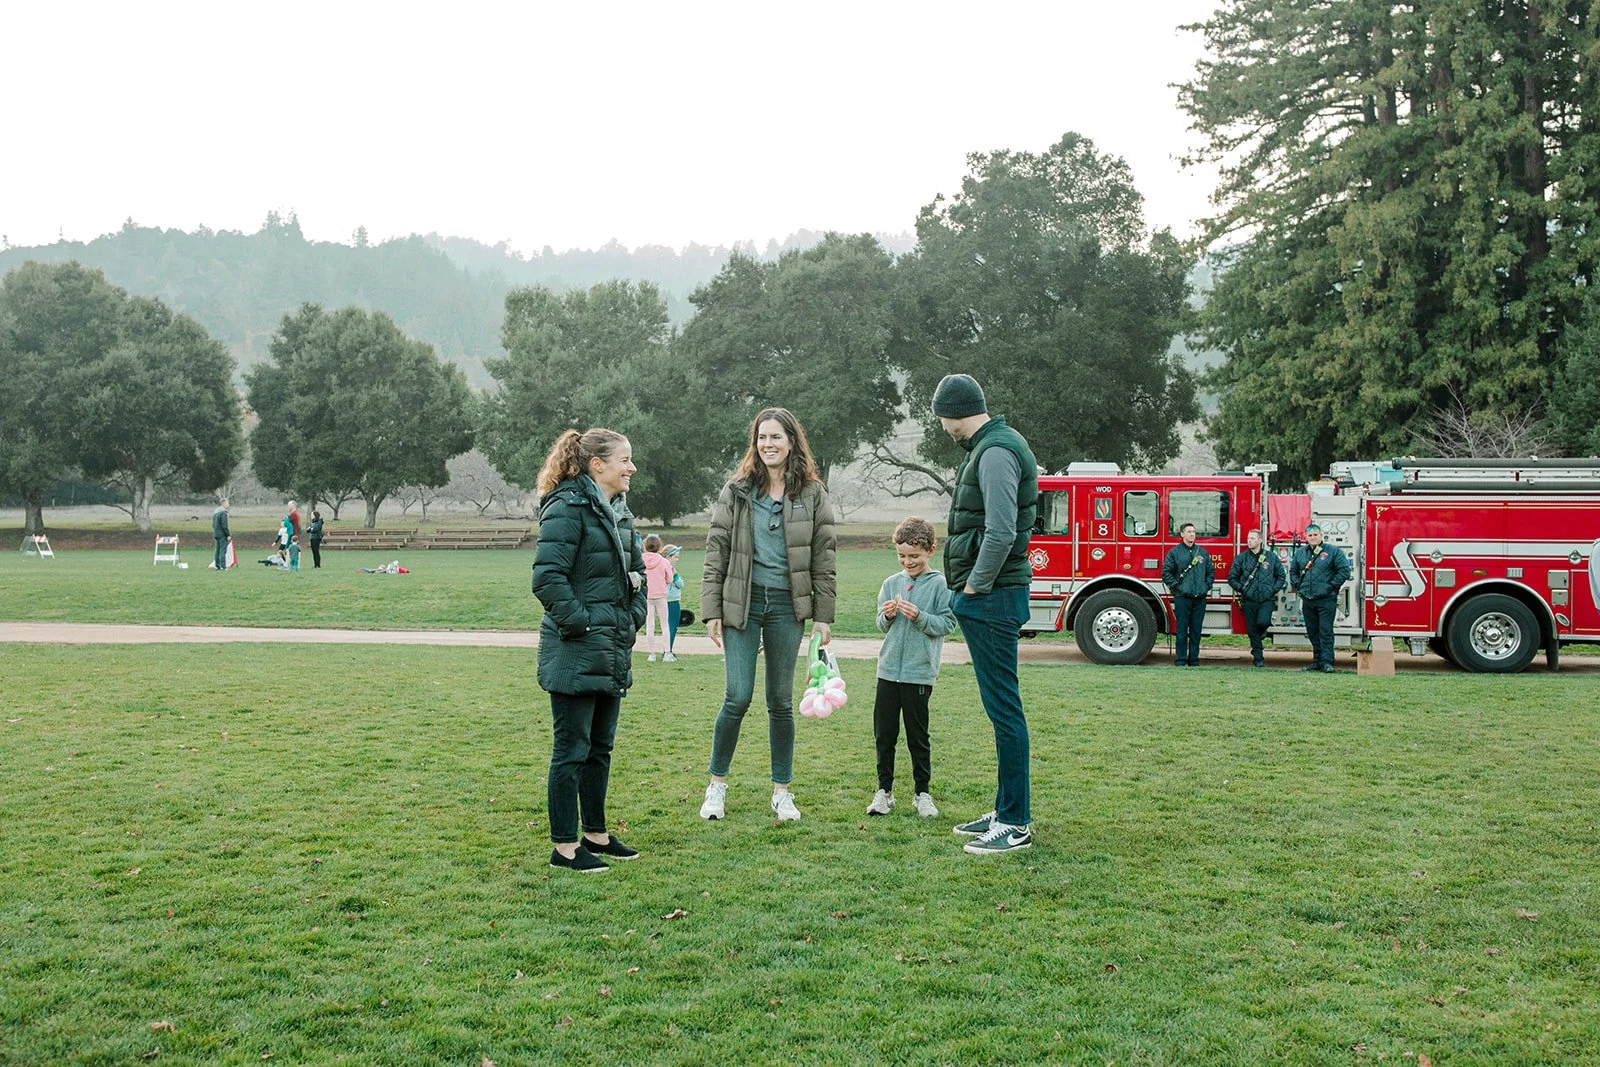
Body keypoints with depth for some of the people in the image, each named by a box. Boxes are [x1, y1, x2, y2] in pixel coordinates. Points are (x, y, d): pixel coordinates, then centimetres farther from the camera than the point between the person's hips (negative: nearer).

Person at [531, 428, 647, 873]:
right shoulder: (567, 509, -15)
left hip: (613, 650, 9)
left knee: (601, 746, 16)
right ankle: (564, 846, 6)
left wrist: (634, 617, 14)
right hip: (575, 652, -9)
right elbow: (547, 577, -21)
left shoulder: (618, 511, 14)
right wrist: (580, 623, -17)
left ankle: (596, 834, 28)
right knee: (571, 749, -2)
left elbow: (636, 569, 26)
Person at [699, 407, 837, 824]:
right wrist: (711, 611, -3)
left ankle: (782, 792, 16)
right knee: (738, 697, -6)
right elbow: (716, 553, 3)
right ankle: (717, 784, 11)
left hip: (787, 605, 1)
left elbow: (823, 559, 5)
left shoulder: (812, 494, 4)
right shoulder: (736, 491, 3)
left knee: (781, 701, 7)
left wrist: (823, 615, 0)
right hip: (742, 603, -1)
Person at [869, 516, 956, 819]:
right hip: (888, 669, 4)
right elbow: (882, 626, 12)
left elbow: (947, 623, -8)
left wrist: (919, 617, -20)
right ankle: (884, 791, 16)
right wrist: (887, 616, -10)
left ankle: (922, 793, 16)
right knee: (884, 734, 6)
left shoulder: (940, 585, -4)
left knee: (917, 736, 4)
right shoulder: (891, 583, 8)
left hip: (920, 672, -4)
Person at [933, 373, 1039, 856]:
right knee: (1000, 706, 14)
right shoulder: (989, 447, 17)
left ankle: (1016, 824, -1)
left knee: (1003, 708, -6)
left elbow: (1001, 533, -25)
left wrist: (975, 586, -15)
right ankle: (1006, 811, 22)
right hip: (984, 596, 11)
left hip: (990, 598, -11)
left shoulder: (997, 453, -16)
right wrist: (969, 590, 13)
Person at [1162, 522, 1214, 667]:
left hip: (1200, 598, 4)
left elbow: (1211, 572, 20)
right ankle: (1181, 660, 3)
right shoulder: (1175, 552, 1)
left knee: (1196, 631, 6)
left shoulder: (1203, 552, 13)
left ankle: (1194, 660, 13)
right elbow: (1166, 573, -1)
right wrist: (1177, 586, -7)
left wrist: (1207, 586, 7)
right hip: (1182, 597, -4)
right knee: (1182, 631, -2)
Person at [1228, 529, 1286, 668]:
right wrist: (1241, 589, -4)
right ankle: (1258, 658, 11)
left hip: (1266, 599, -1)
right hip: (1249, 600, 1)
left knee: (1263, 622, -21)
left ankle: (1262, 632, 16)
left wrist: (1273, 590, 0)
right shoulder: (1241, 558, 5)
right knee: (1253, 631, 1)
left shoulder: (1271, 556, 6)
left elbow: (1281, 576, 13)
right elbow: (1232, 578, 9)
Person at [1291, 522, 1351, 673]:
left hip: (1326, 599, -5)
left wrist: (1332, 586, -9)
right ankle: (1317, 659, 19)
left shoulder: (1333, 551, -3)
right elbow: (1293, 571, 25)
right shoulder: (1300, 552, 12)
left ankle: (1327, 662, -5)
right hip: (1307, 600, 5)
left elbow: (1344, 570, -5)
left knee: (1326, 632, -6)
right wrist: (1297, 585, 11)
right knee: (1312, 632, 10)